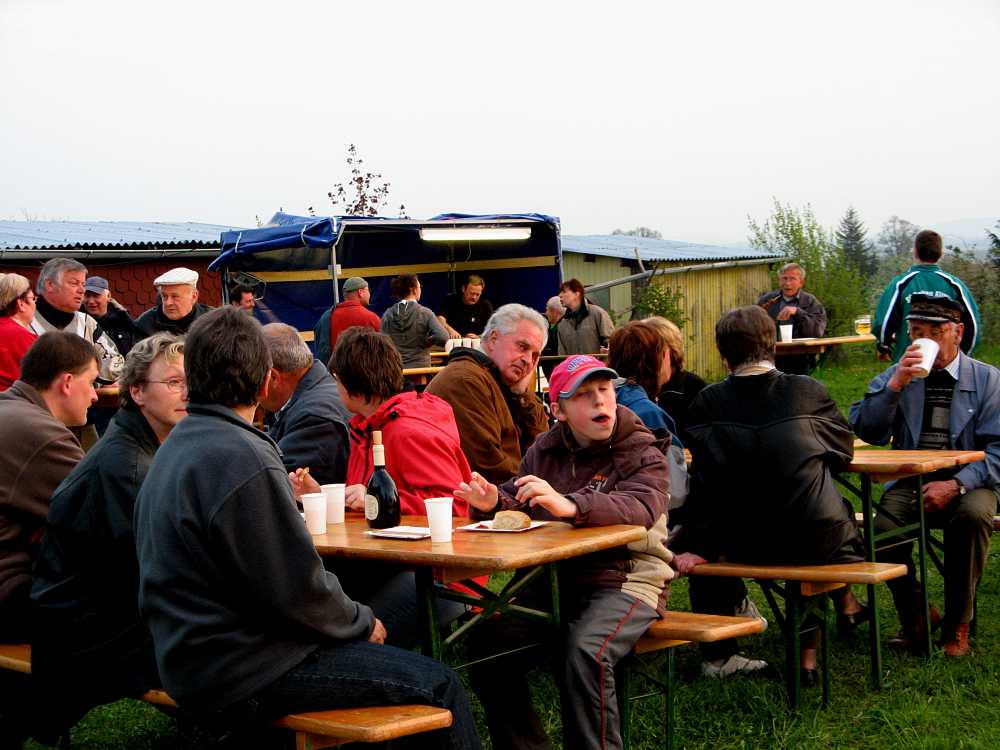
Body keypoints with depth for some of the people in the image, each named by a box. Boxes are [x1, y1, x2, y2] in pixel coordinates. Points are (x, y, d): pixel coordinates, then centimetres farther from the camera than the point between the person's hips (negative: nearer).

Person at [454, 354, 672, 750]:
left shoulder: (642, 454, -5)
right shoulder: (545, 449, 13)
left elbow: (640, 509, -24)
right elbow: (519, 497, 24)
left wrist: (569, 505, -42)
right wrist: (495, 500, -4)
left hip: (624, 579, -6)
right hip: (552, 577, 6)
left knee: (583, 654, -32)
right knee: (488, 643, -11)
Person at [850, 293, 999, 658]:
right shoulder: (895, 375, 10)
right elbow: (865, 430, -2)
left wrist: (956, 485, -19)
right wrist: (895, 385, -13)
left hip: (967, 483, -2)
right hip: (909, 483, 2)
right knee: (883, 529, -28)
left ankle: (957, 624, -14)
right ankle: (915, 617, 0)